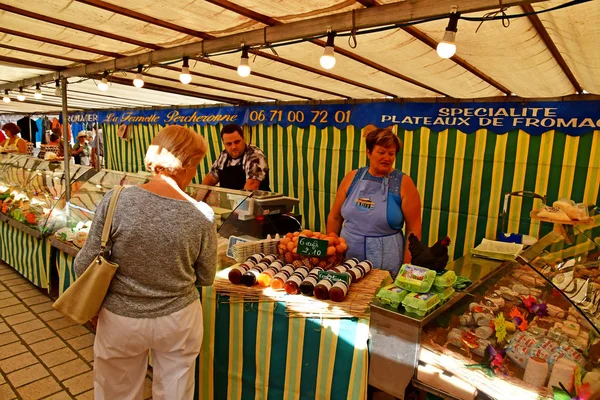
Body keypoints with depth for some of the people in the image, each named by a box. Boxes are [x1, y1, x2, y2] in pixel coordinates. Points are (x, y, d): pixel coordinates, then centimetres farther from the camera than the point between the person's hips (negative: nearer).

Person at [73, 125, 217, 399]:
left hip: (120, 320, 1)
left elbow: (84, 266, -10)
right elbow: (206, 278, -5)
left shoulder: (116, 201, -19)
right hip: (178, 320, 0)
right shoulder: (201, 215, -18)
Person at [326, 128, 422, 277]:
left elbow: (414, 229, -6)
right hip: (346, 260, 3)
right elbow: (335, 218, 8)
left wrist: (407, 268, -8)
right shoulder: (352, 178, 1)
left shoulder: (403, 183, -7)